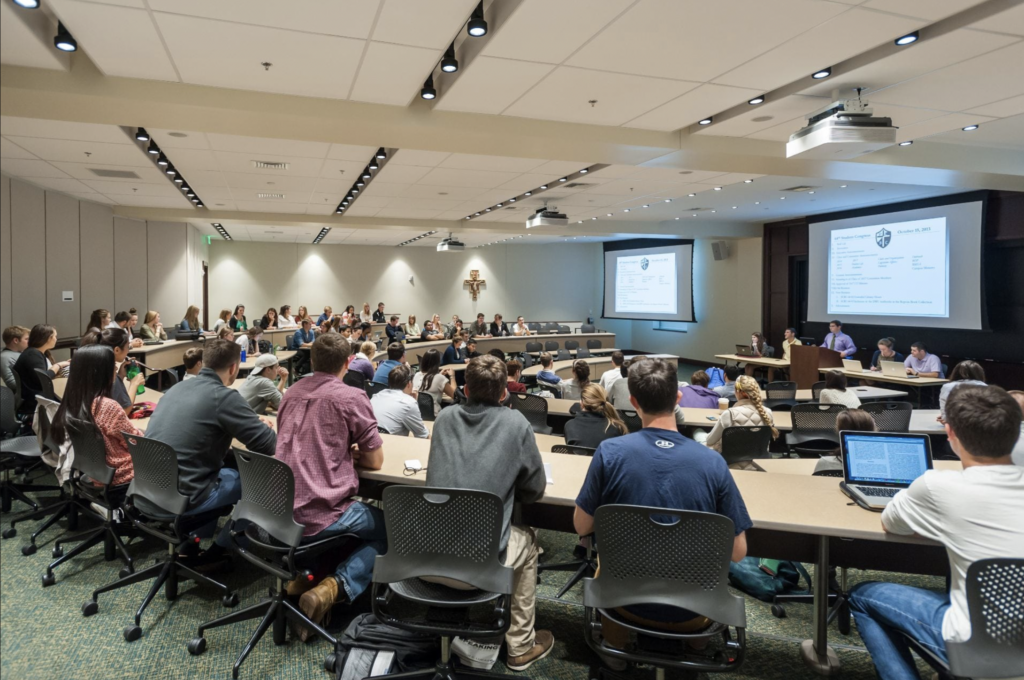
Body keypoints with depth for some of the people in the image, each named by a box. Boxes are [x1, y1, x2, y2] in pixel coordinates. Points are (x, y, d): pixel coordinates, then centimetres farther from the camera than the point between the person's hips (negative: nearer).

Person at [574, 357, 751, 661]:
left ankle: (617, 651, 54)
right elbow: (738, 552, -9)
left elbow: (582, 528, -7)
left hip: (629, 601, 0)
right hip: (692, 611, 1)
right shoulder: (713, 462, -18)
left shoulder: (610, 452, -20)